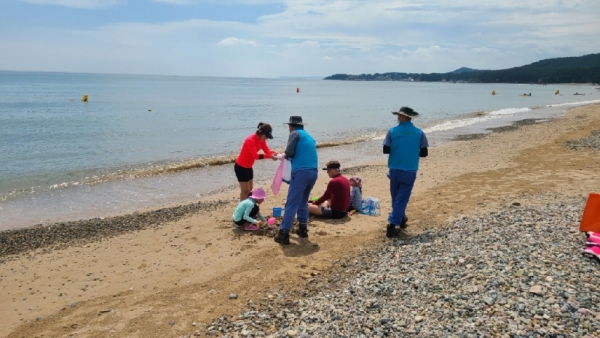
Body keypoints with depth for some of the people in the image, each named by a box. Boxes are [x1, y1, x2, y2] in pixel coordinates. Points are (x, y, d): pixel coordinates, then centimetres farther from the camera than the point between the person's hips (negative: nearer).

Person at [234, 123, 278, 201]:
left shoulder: (261, 139, -2)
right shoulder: (250, 140, -28)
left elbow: (267, 150, -7)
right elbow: (255, 155, -36)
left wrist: (274, 153, -27)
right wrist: (269, 156, -45)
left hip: (248, 167, 9)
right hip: (240, 167, -9)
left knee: (249, 189, 11)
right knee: (245, 190, -6)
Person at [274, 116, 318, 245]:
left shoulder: (295, 134, 2)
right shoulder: (309, 137, 25)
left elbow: (289, 152, -10)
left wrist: (285, 155, 12)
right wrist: (286, 156, 26)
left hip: (301, 172, -7)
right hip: (313, 172, 8)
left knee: (292, 203, -6)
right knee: (302, 201, 21)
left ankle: (284, 233, -7)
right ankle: (303, 228, 21)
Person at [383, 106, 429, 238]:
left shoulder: (392, 131, -6)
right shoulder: (419, 133, -4)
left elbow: (385, 150, -5)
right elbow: (424, 153, 0)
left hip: (395, 169, 1)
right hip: (410, 171, 0)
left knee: (396, 197, 19)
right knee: (402, 198, 2)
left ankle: (400, 219, 36)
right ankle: (392, 225, -8)